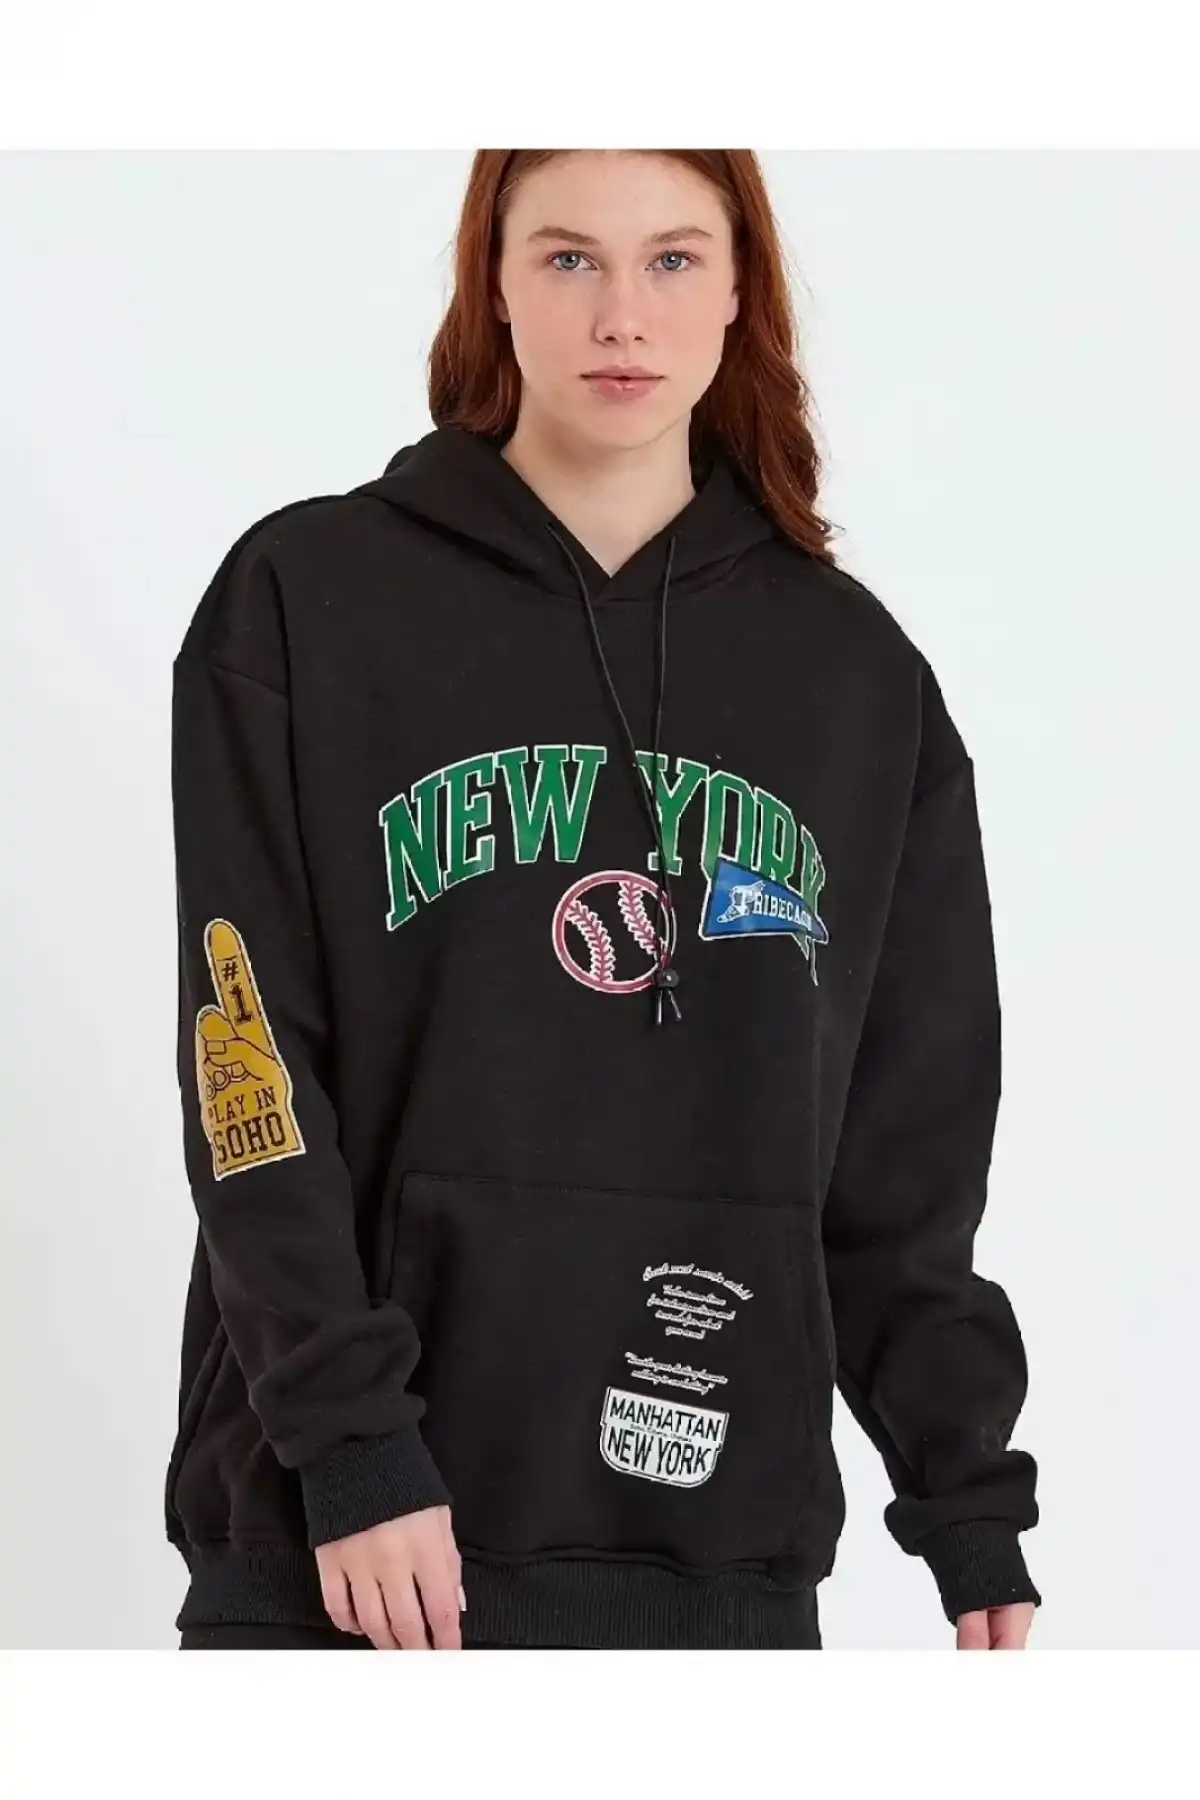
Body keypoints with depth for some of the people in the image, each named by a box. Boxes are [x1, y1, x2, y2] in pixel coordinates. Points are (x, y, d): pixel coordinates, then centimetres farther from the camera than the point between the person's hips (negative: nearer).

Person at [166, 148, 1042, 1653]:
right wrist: (349, 1442, -13)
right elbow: (251, 1072, -4)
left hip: (723, 1555, 3)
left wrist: (971, 1503, 8)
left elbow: (908, 1147, 13)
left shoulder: (857, 674, 11)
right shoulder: (309, 597, 3)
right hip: (351, 1538, -2)